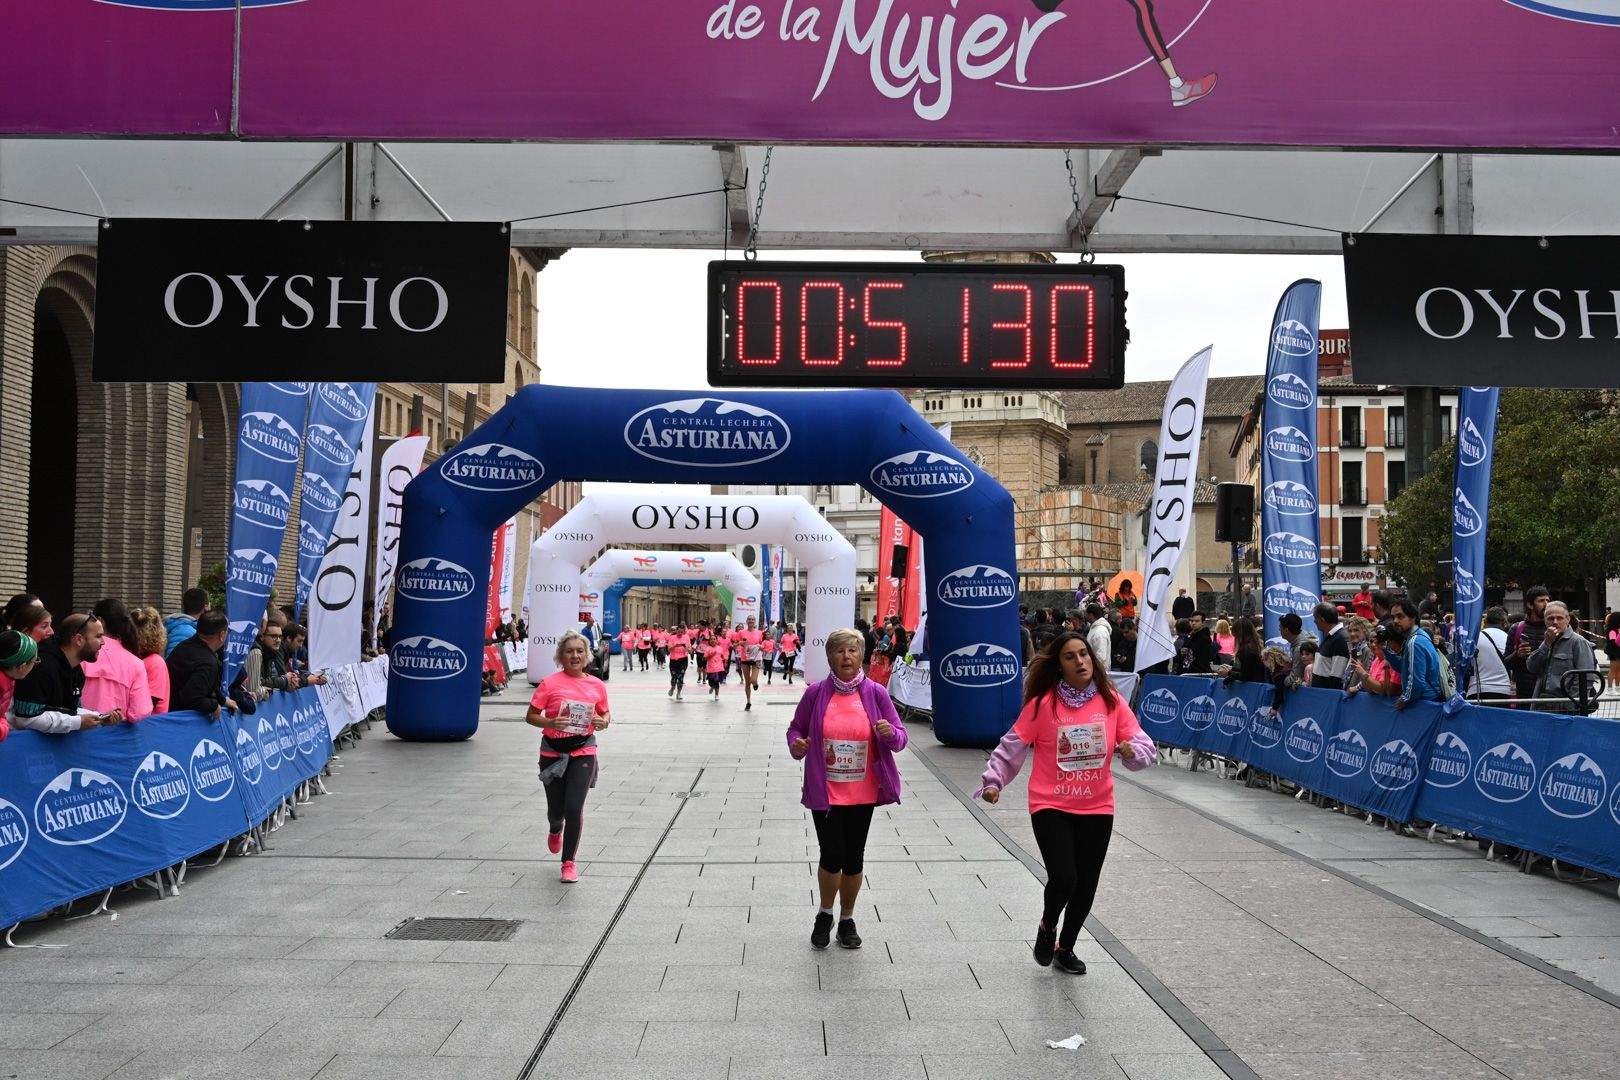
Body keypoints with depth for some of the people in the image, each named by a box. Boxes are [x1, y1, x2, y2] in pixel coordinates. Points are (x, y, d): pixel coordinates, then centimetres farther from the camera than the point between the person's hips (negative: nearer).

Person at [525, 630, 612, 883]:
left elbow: (605, 714, 16)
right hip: (553, 752, 0)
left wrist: (604, 722, -7)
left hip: (583, 752, 1)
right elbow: (531, 716, -3)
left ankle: (569, 862, 8)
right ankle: (555, 830, 49)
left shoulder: (597, 685, 2)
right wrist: (551, 723, -22)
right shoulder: (550, 683, -7)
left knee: (574, 808, -10)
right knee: (556, 810, 10)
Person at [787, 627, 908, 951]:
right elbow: (796, 728, 9)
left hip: (862, 794, 1)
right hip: (824, 792, -1)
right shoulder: (815, 693, -3)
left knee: (854, 857, 9)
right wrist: (797, 745, -14)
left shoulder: (876, 693, -1)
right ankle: (824, 914, 21)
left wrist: (889, 733, -20)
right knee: (833, 855, -6)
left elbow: (900, 738, 3)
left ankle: (847, 920, 29)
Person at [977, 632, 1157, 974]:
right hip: (1051, 807, -3)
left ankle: (1065, 948, 34)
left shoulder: (1112, 702, -1)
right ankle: (1047, 927, 19)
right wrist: (993, 781, -13)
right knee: (1063, 879, -16)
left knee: (1086, 885, 9)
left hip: (1097, 809, 3)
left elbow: (1145, 747, -1)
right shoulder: (1043, 704, -9)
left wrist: (1133, 752, -22)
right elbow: (1012, 747, -4)